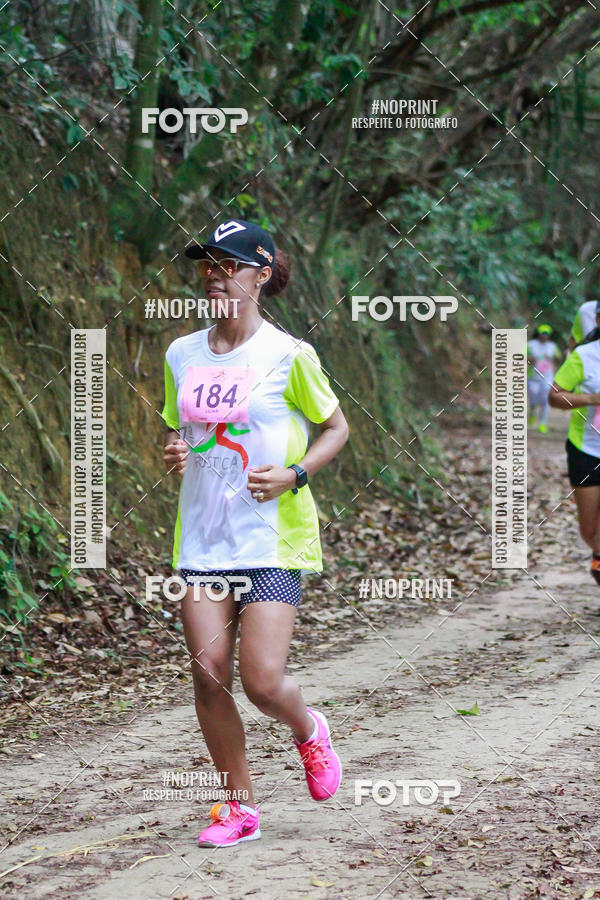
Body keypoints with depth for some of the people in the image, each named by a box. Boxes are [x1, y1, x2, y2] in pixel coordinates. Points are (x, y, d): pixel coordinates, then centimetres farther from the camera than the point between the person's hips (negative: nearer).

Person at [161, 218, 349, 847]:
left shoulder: (287, 356, -6)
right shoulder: (182, 355, 8)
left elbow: (336, 427, 4)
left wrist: (293, 475, -12)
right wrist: (174, 453, -2)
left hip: (271, 539, -4)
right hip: (201, 537, 4)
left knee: (262, 681, -11)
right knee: (208, 672, -3)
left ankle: (308, 729, 25)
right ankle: (239, 805, 13)